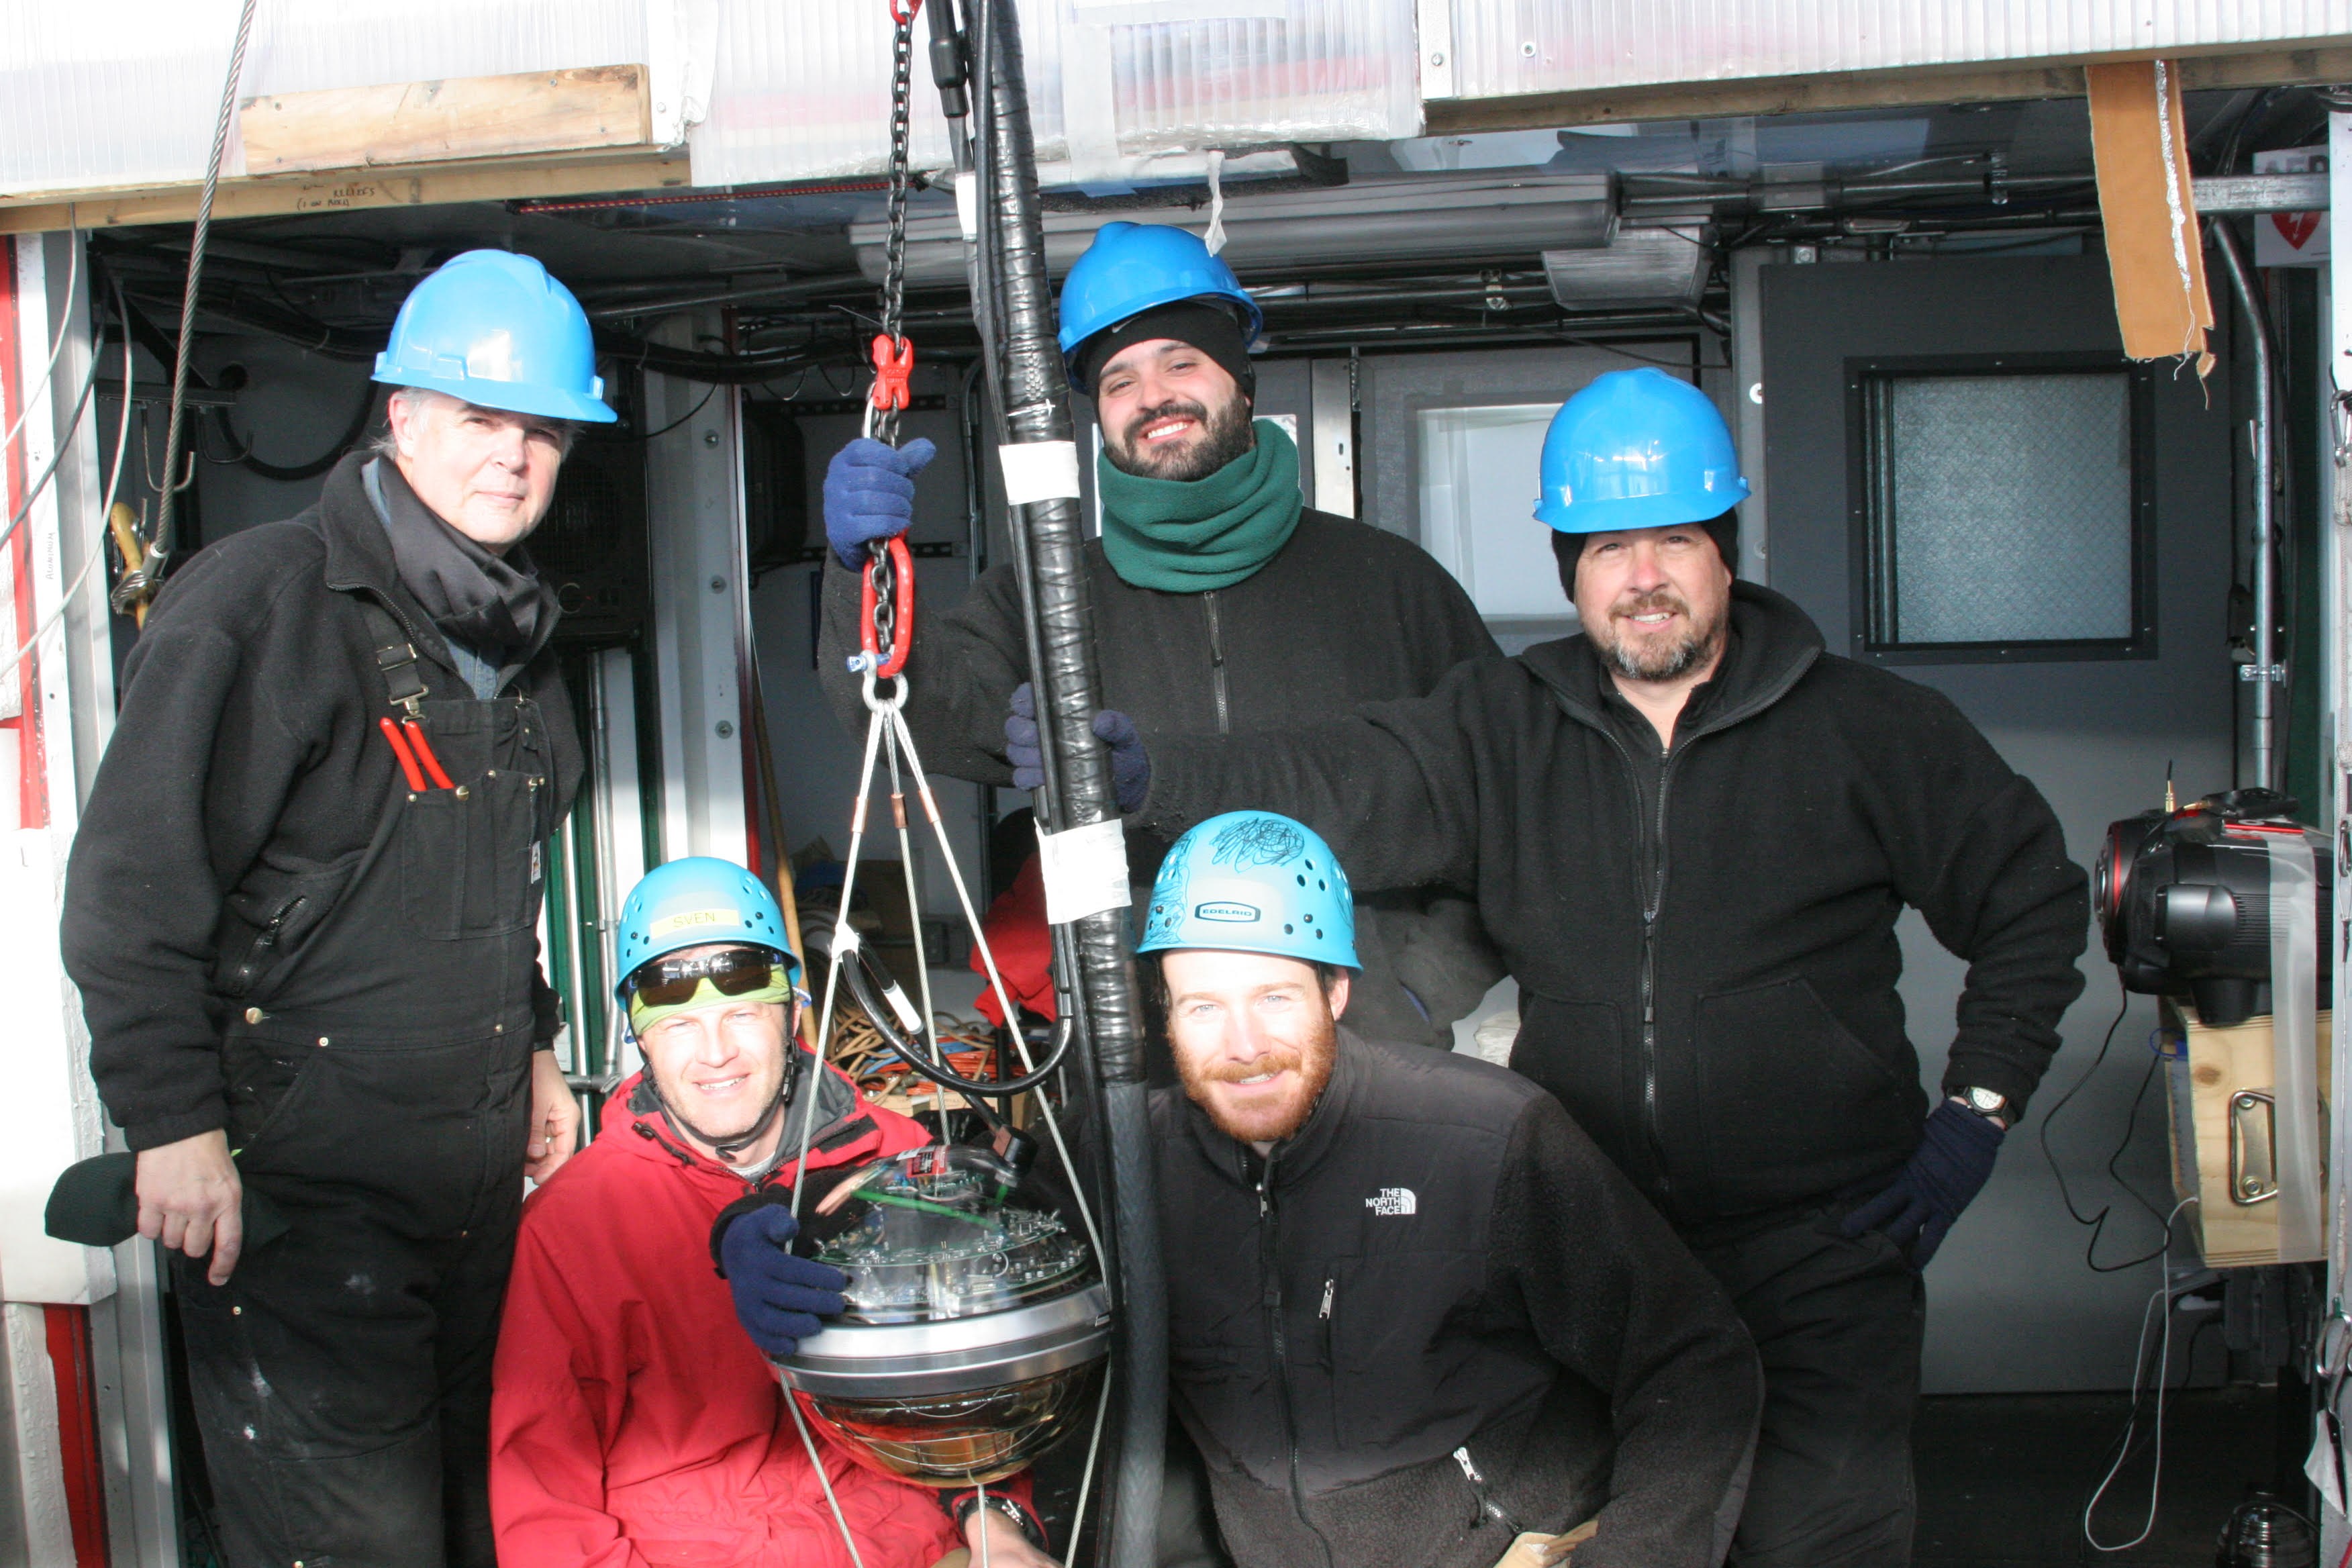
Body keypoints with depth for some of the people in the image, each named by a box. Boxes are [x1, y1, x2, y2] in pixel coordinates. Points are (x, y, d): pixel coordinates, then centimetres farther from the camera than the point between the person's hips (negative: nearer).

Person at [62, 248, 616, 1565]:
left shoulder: (519, 637, 14)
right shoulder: (260, 600, -10)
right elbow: (134, 885, -13)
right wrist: (173, 1119, -16)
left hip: (478, 1180, 8)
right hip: (294, 1190, -7)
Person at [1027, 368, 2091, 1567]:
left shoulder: (1873, 732, 1)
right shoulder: (1504, 734, 6)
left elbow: (2030, 897, 10)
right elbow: (1337, 792, -7)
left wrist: (1975, 1115, 3)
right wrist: (1141, 772, -23)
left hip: (1819, 1254, -2)